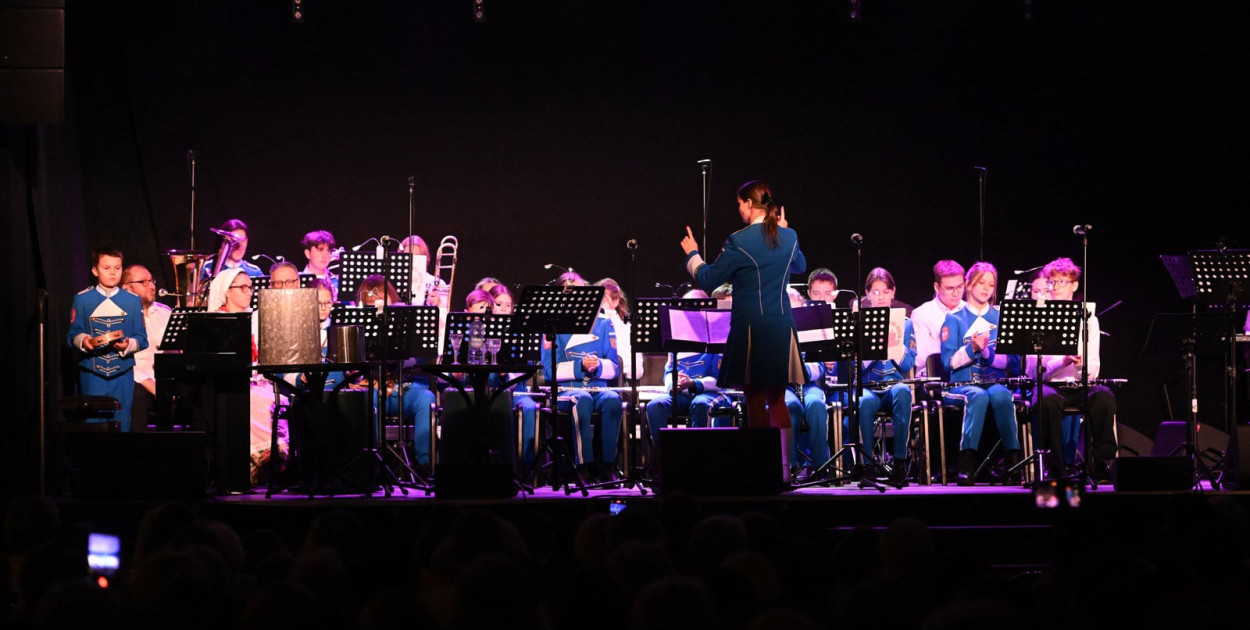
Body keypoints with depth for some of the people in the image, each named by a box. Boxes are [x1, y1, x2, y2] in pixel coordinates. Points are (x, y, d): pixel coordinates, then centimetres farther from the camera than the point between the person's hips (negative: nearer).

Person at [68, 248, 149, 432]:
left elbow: (141, 338, 4)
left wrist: (129, 344, -17)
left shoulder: (133, 301, 7)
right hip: (92, 373, -1)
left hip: (122, 374, 1)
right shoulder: (82, 299, 4)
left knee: (121, 423, 3)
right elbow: (73, 334, 1)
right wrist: (83, 341, -21)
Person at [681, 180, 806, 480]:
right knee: (777, 399, 14)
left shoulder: (739, 242, -14)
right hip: (782, 329, 5)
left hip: (751, 328, -5)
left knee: (756, 399, 1)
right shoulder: (788, 237, 3)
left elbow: (707, 280, -6)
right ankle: (783, 467, 12)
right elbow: (800, 266, 26)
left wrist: (692, 255, 11)